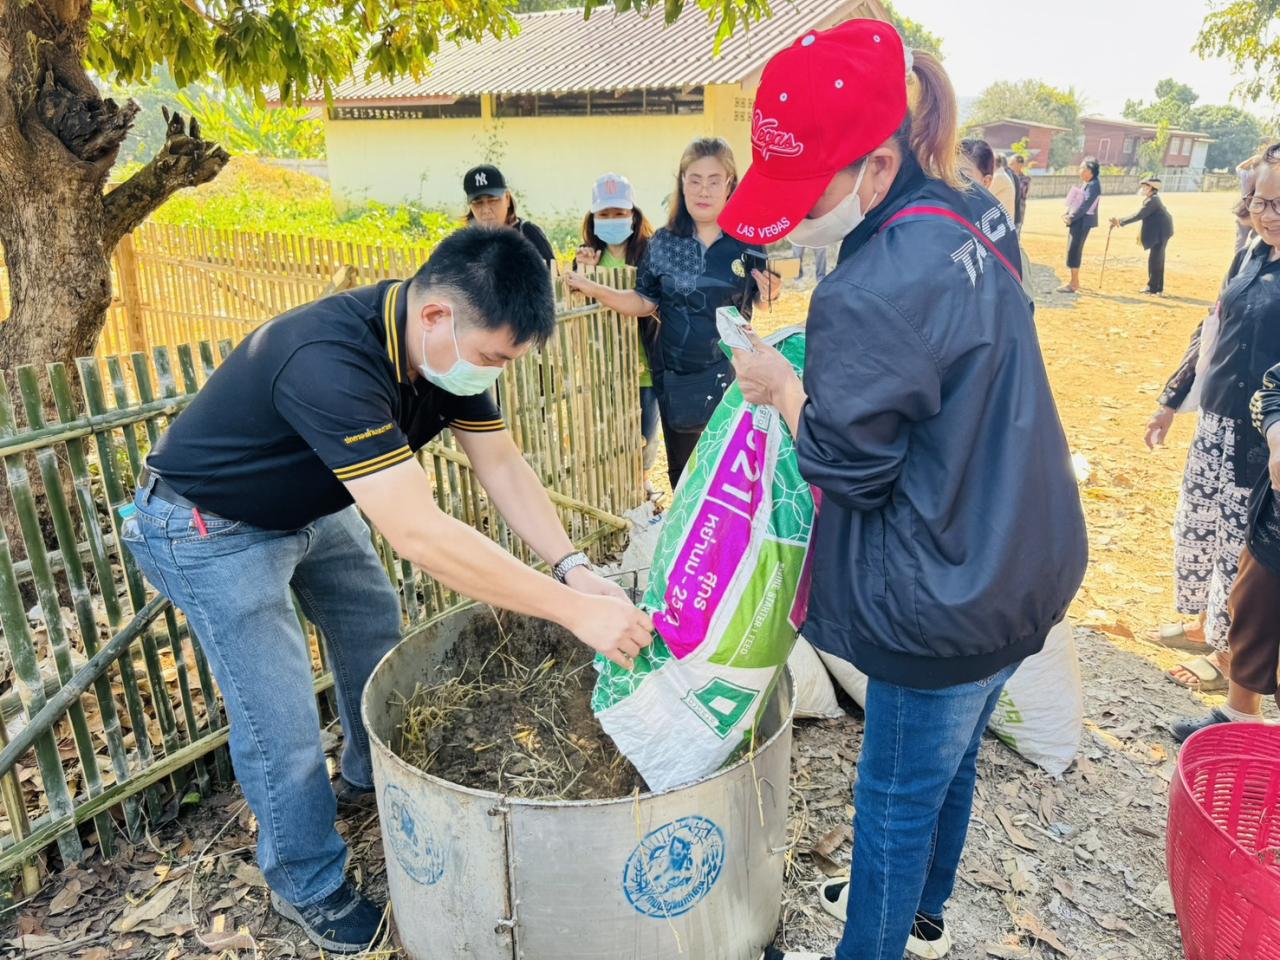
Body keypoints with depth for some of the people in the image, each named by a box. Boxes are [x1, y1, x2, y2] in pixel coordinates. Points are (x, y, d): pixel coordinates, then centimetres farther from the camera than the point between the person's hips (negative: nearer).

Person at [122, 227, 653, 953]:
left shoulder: (448, 345, -16)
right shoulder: (331, 361, -42)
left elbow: (502, 465, -9)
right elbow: (419, 534, -46)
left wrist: (574, 567, -22)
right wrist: (573, 610, -43)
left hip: (314, 506, 8)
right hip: (213, 529, -8)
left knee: (377, 635, 19)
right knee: (282, 725, -4)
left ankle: (373, 778, 46)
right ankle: (308, 886, 22)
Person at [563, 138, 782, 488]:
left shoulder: (748, 243, -6)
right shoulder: (664, 243, -3)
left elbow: (759, 300, 3)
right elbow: (644, 301, 0)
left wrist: (769, 293, -19)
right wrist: (594, 289, -11)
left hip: (730, 373, -1)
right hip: (676, 376, 2)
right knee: (681, 468, 15)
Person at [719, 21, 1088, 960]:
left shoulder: (881, 286, -27)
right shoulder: (970, 220, 3)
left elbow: (846, 463, -19)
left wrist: (780, 384, -5)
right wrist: (821, 366, 5)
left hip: (944, 600, -10)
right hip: (1018, 566, 10)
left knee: (897, 793, 12)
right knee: (951, 758, 27)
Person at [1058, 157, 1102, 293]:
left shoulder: (1093, 185, -14)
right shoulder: (1086, 184, 16)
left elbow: (1085, 205, -20)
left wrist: (1071, 218, -19)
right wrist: (1068, 213, 3)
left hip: (1083, 221, -10)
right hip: (1077, 221, 10)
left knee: (1074, 250, -11)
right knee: (1073, 250, 13)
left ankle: (1073, 284, -9)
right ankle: (1074, 281, 22)